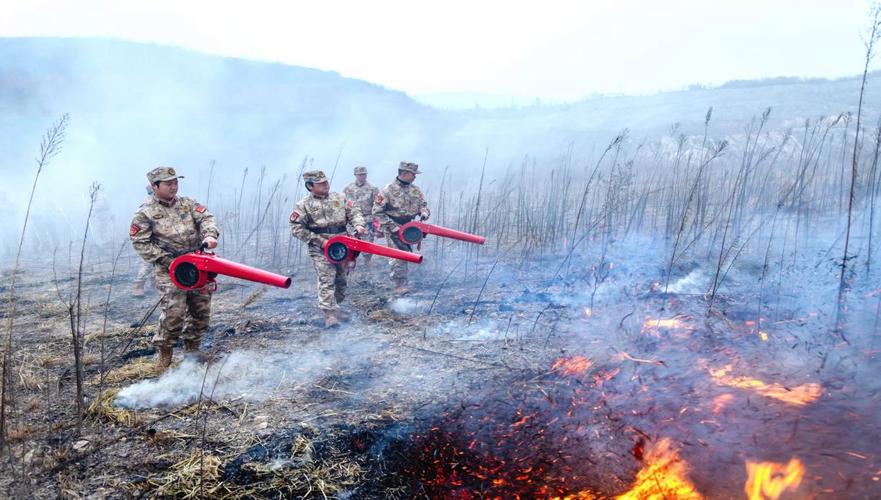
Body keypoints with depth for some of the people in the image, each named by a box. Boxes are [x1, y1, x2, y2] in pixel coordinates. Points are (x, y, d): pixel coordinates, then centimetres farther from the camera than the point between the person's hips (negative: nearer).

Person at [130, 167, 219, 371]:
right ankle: (164, 353, 4)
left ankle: (192, 350, 25)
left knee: (201, 310, 8)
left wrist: (209, 235, -22)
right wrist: (165, 259, -12)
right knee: (174, 312, -14)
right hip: (169, 270, -5)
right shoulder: (146, 213, -1)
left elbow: (206, 218, 0)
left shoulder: (188, 204, 11)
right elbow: (140, 243, -4)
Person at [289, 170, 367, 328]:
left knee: (340, 279, 11)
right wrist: (319, 240, -13)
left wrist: (358, 225, -11)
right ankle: (329, 314, -13)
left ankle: (334, 308, 27)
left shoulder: (339, 198, 10)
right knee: (326, 280, -13)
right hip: (321, 250, -5)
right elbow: (296, 228, -7)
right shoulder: (303, 205, -3)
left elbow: (353, 212, 12)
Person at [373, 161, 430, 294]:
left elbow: (423, 205, 14)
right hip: (393, 230, -6)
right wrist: (392, 226, -15)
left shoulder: (416, 190, 5)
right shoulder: (387, 191, -12)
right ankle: (399, 285, -3)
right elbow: (377, 212, -10)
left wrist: (424, 213, -11)